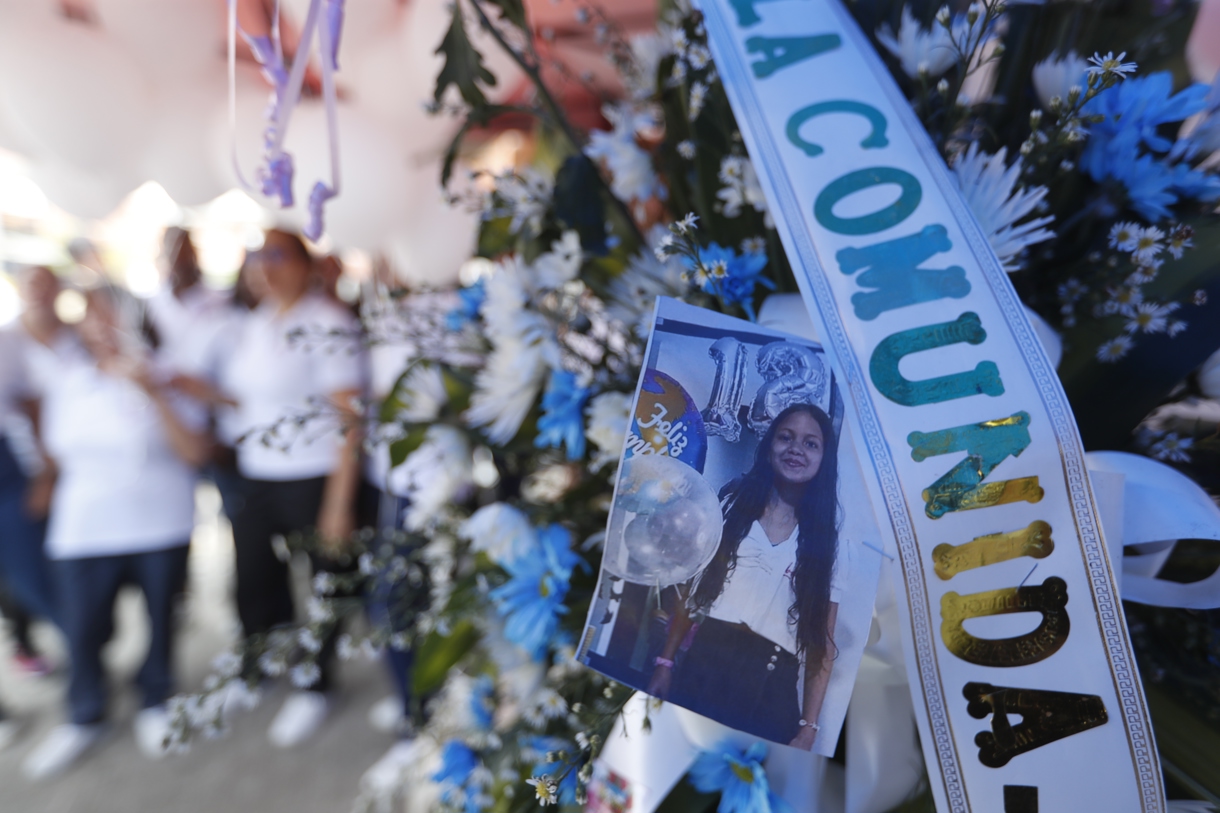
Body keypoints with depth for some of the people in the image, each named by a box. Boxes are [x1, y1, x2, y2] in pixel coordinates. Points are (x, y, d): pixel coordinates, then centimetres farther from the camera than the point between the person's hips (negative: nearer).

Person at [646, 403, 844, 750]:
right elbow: (692, 588, 8)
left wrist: (808, 727, -3)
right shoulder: (733, 503, 7)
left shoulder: (826, 541, 5)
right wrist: (666, 662, 3)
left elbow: (822, 644, 3)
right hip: (704, 668, 1)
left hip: (772, 691, 0)